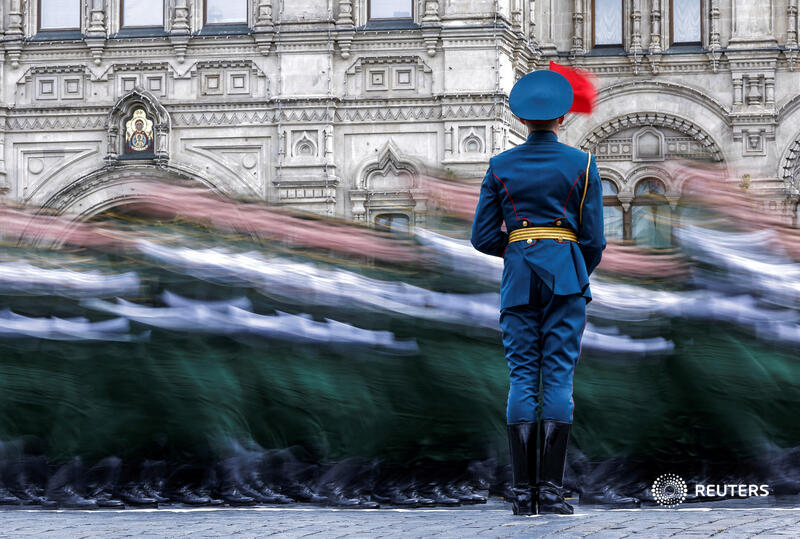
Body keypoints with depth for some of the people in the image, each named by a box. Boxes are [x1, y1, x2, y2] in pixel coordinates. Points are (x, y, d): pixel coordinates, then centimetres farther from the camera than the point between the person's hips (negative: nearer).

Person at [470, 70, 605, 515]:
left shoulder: (500, 166, 5)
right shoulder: (582, 164, 0)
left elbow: (483, 237, 5)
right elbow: (594, 239, 0)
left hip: (519, 277, 2)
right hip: (567, 273, -2)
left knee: (522, 378, 2)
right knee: (560, 377, -2)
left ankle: (523, 492, -2)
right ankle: (551, 490, -7)